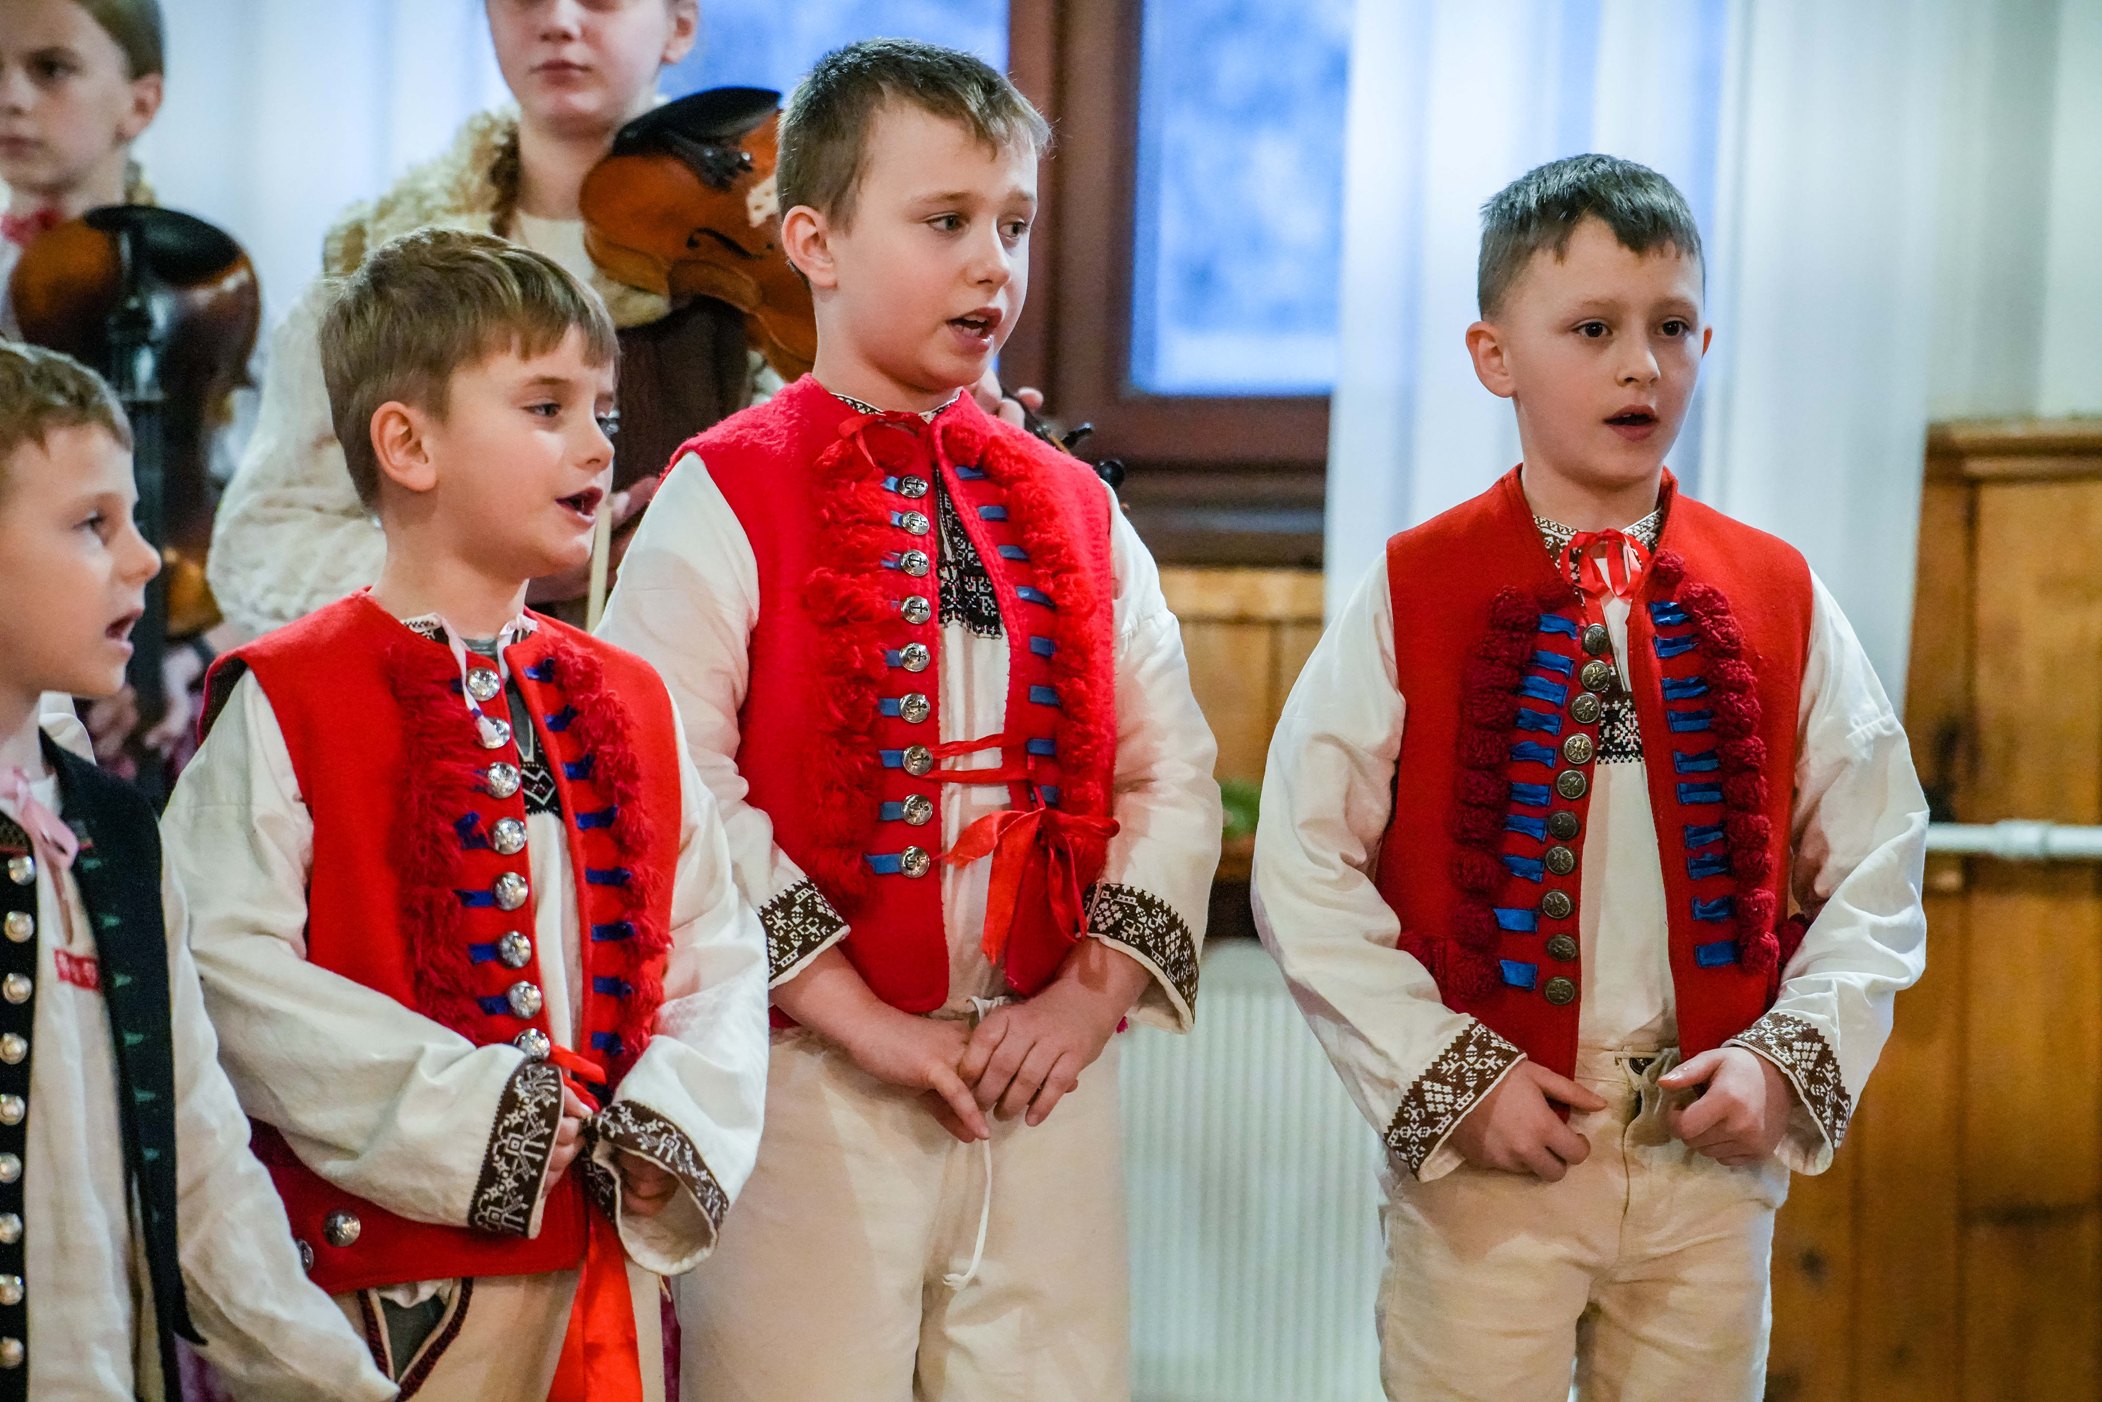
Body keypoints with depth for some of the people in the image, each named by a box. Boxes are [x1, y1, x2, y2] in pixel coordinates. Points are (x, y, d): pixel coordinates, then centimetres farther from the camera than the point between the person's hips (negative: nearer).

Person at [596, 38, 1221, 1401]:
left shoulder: (1072, 509, 11)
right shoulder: (725, 500, -6)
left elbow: (1171, 774, 9)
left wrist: (1096, 990, -4)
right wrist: (856, 1016, -16)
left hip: (1050, 1074, 5)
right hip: (814, 1077, -4)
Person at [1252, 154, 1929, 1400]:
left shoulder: (1777, 599, 3)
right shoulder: (1412, 596, -4)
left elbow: (1876, 868, 6)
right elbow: (1306, 867, -6)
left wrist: (1788, 1058, -6)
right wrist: (1452, 1075, -10)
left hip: (1716, 1155, 3)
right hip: (1481, 1156, -2)